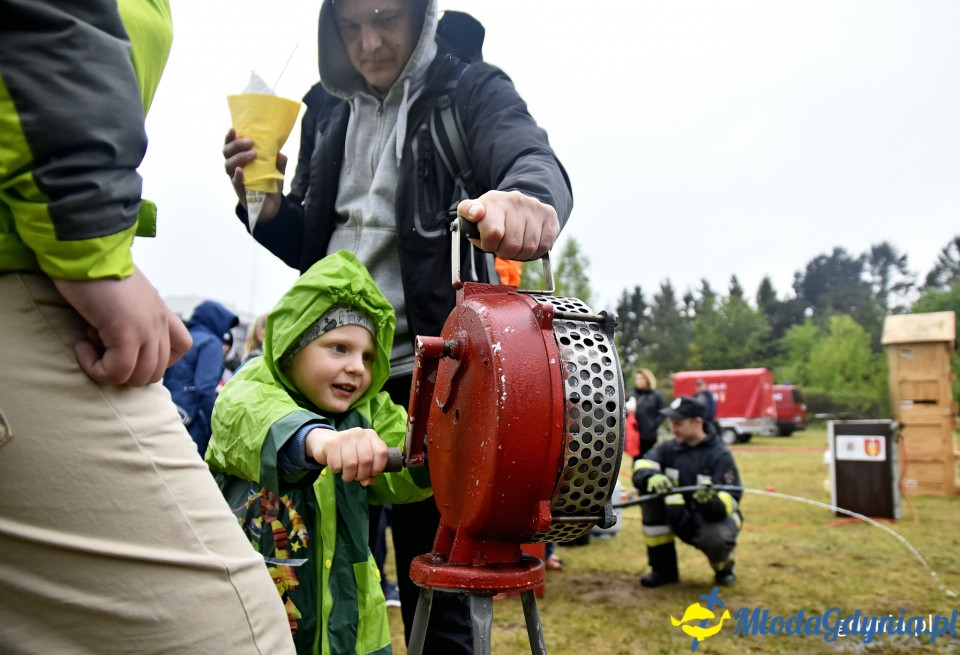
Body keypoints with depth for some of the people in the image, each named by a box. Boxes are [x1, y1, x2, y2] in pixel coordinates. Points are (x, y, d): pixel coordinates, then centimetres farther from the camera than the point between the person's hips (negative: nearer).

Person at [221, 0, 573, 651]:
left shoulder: (470, 90, 1)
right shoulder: (334, 110, 17)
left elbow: (533, 158, -20)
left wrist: (528, 195, -44)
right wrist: (267, 201, -1)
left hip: (426, 376, -5)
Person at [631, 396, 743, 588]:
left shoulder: (720, 455, -15)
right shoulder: (668, 448, -4)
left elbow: (731, 499, -23)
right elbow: (641, 469, -21)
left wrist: (713, 501, -47)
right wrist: (652, 479, -45)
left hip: (715, 518, -4)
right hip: (682, 519, 4)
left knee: (715, 538, -38)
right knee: (650, 495, -21)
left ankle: (723, 567, 5)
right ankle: (663, 569, -8)